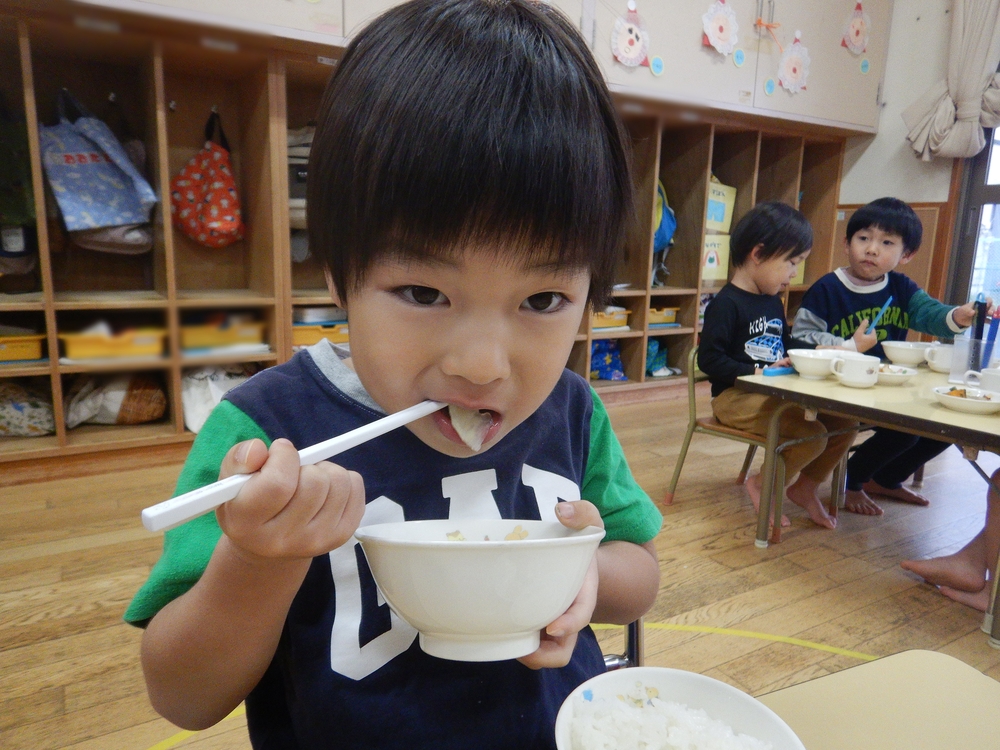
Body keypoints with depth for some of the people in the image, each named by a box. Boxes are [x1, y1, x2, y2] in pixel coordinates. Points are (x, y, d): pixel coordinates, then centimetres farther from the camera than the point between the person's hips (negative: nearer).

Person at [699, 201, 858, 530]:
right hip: (735, 396, -9)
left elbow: (786, 346, 24)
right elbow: (709, 360, -19)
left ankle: (805, 485, 18)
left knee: (845, 422, 1)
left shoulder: (773, 302, 15)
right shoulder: (726, 304, -14)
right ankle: (764, 485, 1)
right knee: (812, 434, -24)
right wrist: (760, 372, -21)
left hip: (777, 392, 9)